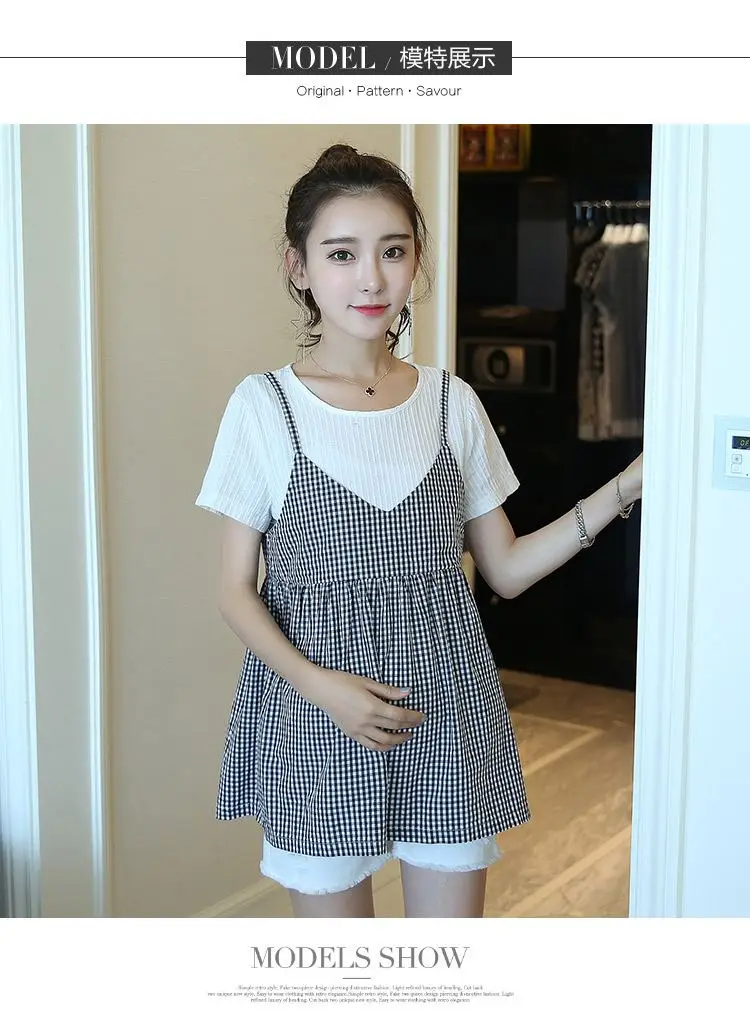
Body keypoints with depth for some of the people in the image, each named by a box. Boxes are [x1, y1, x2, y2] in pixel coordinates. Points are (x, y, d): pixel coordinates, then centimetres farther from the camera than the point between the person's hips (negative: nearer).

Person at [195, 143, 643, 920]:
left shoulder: (451, 403, 2)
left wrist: (627, 485, -2)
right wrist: (320, 684, -19)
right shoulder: (264, 406, -6)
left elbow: (506, 570, 6)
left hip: (446, 707, 3)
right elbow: (238, 591, -4)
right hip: (319, 715, -2)